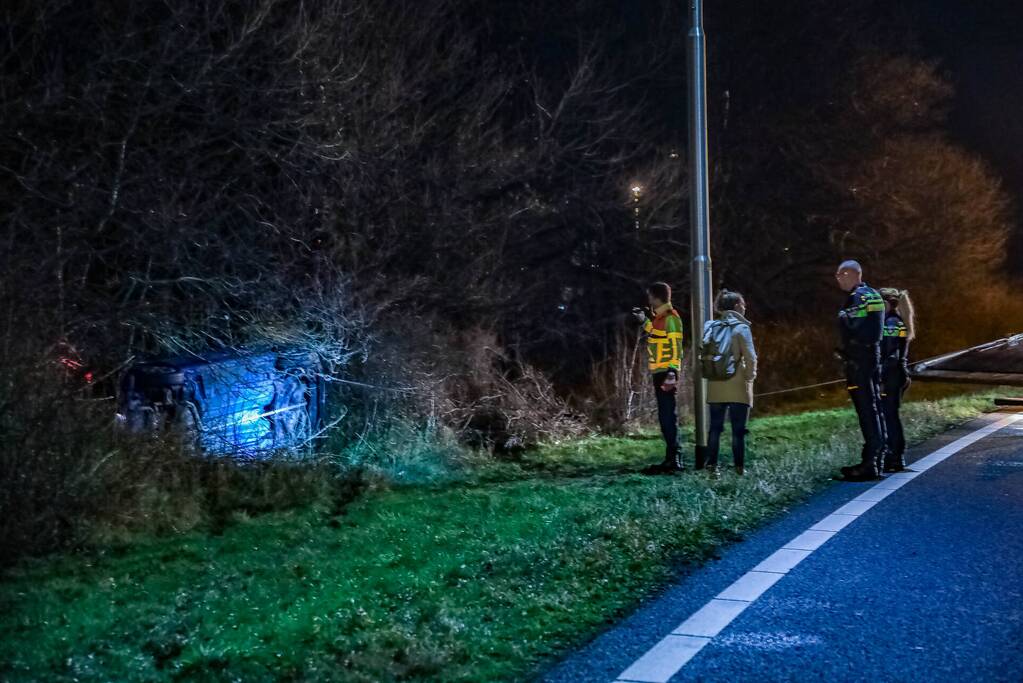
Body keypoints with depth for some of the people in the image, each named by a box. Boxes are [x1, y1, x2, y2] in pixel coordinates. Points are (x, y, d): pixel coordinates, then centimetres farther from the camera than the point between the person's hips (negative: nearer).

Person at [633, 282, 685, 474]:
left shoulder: (670, 317, -10)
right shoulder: (660, 317, 17)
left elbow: (676, 346, -17)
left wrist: (673, 370, -24)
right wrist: (645, 321, 31)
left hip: (666, 373, -10)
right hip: (659, 372, 10)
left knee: (668, 415, -11)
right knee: (665, 416, 11)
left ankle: (674, 460, -12)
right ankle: (672, 458, 15)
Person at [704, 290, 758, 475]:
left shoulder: (711, 327, 5)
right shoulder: (741, 328, -9)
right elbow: (750, 357, -13)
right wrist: (749, 377, 0)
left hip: (715, 386, 4)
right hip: (738, 387, -4)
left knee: (715, 427, 11)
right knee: (738, 429, 3)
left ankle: (711, 464, 10)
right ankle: (739, 467, 4)